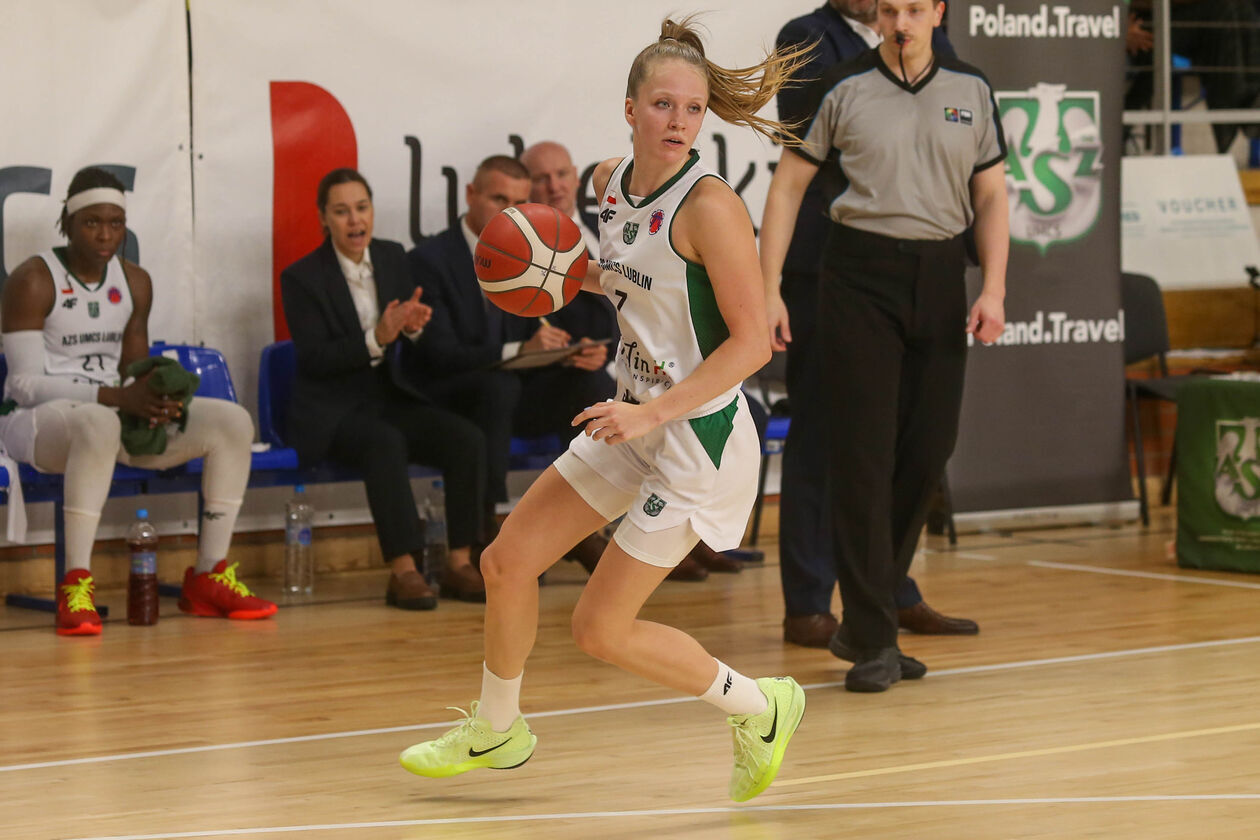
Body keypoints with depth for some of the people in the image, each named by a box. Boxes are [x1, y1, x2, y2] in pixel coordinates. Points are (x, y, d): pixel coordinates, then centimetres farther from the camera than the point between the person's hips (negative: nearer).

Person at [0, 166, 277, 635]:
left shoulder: (135, 282, 10)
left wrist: (154, 396, -11)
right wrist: (117, 397, -27)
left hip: (116, 414, 7)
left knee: (232, 422, -10)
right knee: (98, 423, -44)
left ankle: (208, 578, -7)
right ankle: (76, 588, -42)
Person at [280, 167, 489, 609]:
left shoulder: (393, 258, 9)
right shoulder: (301, 277, -5)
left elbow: (423, 349, 10)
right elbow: (314, 359, -14)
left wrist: (414, 328, -15)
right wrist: (376, 339, -27)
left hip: (393, 400, 5)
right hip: (332, 412, -5)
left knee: (466, 438, -20)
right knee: (384, 442, -37)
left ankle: (459, 564, -18)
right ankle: (403, 571, -39)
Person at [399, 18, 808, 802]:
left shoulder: (710, 203, -22)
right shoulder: (613, 181, 1)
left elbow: (752, 342, -22)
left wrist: (652, 413, -27)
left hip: (699, 436, -8)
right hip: (637, 421, 8)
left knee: (601, 630, -3)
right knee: (508, 561, 12)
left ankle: (760, 706, 16)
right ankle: (496, 731, 34)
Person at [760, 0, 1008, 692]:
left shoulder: (971, 91, 8)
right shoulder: (842, 90, 0)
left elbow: (991, 196, 10)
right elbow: (788, 184, 3)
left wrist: (993, 290, -2)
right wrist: (769, 289, -3)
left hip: (940, 281, 3)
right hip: (860, 276, -3)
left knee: (928, 452, 4)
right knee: (863, 454, -7)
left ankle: (863, 620, 20)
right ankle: (872, 641, -2)